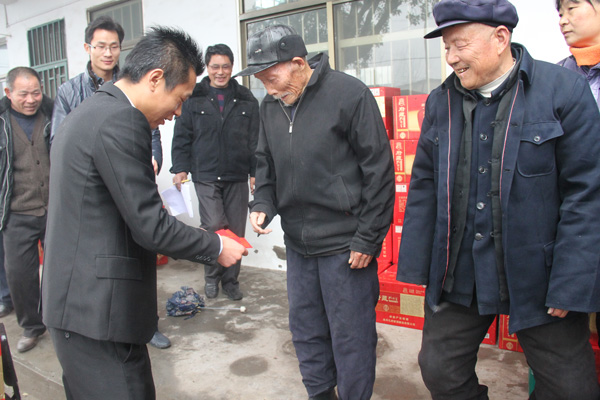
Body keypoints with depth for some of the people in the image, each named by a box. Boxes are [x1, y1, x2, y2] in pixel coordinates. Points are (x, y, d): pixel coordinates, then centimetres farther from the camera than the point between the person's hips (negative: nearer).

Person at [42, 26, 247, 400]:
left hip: (75, 297, 10)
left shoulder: (91, 111, 13)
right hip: (98, 308, -10)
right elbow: (150, 226, -19)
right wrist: (217, 246, -7)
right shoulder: (119, 121, -19)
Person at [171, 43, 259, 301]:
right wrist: (180, 168, -1)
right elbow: (182, 137, 6)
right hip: (206, 176, -2)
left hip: (237, 177, 2)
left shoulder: (246, 101, 8)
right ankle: (212, 276, 16)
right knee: (214, 226, -9)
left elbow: (255, 140, 8)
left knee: (236, 230, 6)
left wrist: (255, 172, 3)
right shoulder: (194, 99, 5)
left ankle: (230, 279, 23)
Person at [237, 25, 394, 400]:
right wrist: (263, 204, -2)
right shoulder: (270, 106, 7)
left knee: (350, 335, 6)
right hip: (297, 242, 7)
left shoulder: (349, 94, -13)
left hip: (344, 243, -6)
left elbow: (379, 170, -13)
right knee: (306, 329, 20)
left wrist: (367, 238, -13)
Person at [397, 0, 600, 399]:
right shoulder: (440, 101, 5)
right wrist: (417, 267, 3)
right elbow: (423, 188, 7)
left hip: (537, 277, -3)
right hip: (457, 276, 4)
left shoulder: (566, 90, -7)